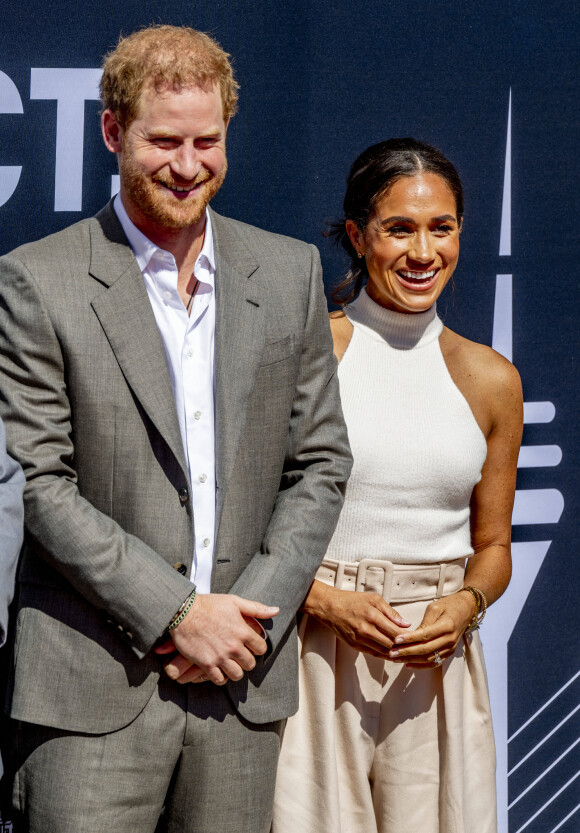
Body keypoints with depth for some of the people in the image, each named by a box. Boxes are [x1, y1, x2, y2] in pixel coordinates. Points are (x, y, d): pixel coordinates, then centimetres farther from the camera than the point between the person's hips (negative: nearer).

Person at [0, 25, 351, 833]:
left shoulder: (290, 272, 8)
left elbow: (321, 464, 9)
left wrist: (248, 615, -3)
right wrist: (177, 614, -12)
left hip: (243, 683, 3)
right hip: (94, 686, -3)